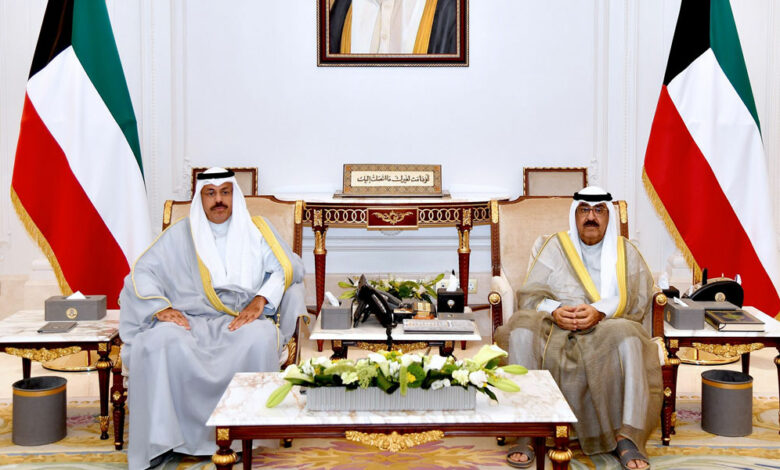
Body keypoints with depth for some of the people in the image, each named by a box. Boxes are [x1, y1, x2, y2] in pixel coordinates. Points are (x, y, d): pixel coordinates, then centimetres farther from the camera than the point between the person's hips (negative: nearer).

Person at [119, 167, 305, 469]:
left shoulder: (255, 229, 14)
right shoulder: (180, 234, 15)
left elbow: (288, 267, 4)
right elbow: (142, 272, 10)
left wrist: (261, 299, -13)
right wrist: (160, 307, -8)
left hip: (243, 319, 0)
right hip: (191, 318, 1)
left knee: (261, 338, -36)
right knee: (160, 341, -33)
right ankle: (158, 440, -23)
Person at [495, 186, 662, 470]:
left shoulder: (625, 252, 17)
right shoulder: (554, 247, 17)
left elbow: (637, 300, 1)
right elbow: (529, 296, 6)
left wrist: (600, 312, -19)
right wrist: (554, 311, -17)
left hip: (606, 331, 0)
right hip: (554, 330, 0)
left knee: (628, 336, -35)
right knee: (522, 328, -32)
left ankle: (627, 437, -33)